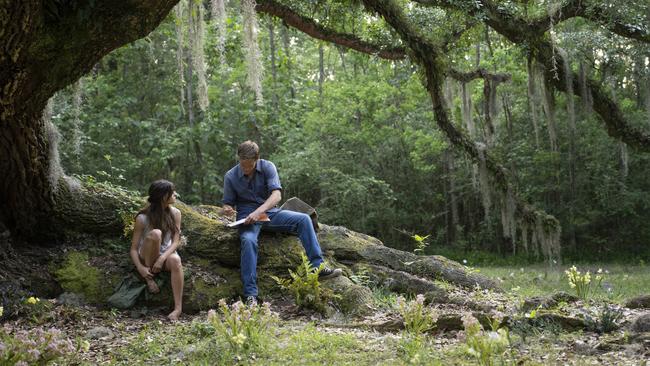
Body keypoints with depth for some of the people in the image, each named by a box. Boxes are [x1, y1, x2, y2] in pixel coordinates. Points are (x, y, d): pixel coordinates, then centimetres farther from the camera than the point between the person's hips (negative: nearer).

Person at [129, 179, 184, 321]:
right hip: (147, 258, -2)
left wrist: (162, 258, -26)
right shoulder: (143, 218, -14)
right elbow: (133, 249, -12)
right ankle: (149, 277, -17)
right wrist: (140, 268, -30)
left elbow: (176, 241, -9)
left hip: (166, 255, 2)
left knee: (175, 260, -36)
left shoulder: (175, 213, -5)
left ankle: (178, 308, -38)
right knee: (155, 233, -32)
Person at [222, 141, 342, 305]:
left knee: (303, 219, -20)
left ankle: (318, 268, -23)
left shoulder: (267, 167, -8)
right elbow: (228, 203, 6)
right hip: (247, 216, -2)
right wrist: (227, 209, -21)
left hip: (269, 212, 2)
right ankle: (250, 295, -37)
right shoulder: (230, 176, -5)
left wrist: (258, 212, -35)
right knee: (248, 241, -35)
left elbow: (276, 195, -19)